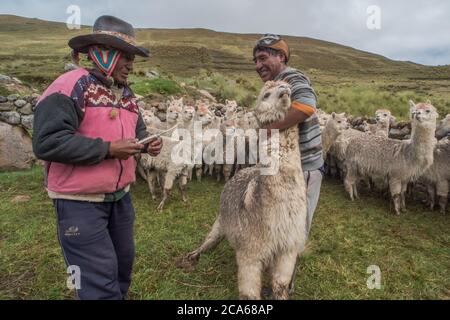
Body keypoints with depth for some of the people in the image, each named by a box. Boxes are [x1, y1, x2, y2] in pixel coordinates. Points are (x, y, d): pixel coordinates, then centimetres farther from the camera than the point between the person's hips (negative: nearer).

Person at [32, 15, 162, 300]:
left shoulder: (126, 92, 9)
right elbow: (47, 142, -25)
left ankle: (120, 295, 46)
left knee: (124, 261, 23)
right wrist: (108, 149, -24)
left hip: (120, 196, 8)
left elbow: (137, 130, 17)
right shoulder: (70, 87, -18)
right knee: (99, 278, 0)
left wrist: (148, 143, -6)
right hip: (80, 202, -8)